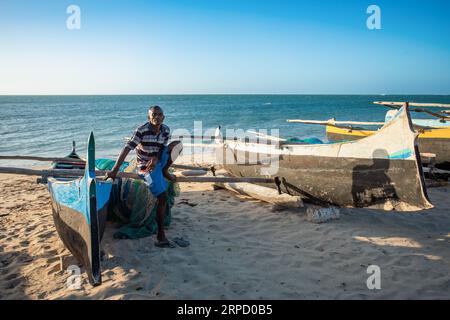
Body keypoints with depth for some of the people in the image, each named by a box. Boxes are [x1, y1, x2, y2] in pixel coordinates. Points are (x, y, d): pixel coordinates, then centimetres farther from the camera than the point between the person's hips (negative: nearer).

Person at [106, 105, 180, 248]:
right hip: (146, 167, -6)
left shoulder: (166, 130, -4)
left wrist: (156, 158, -23)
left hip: (158, 161, 6)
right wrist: (115, 170, -34)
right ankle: (161, 237, -16)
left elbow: (163, 148, 2)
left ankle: (165, 172, 3)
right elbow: (127, 149, -27)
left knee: (177, 144, -13)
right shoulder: (142, 130, -22)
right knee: (162, 198, -20)